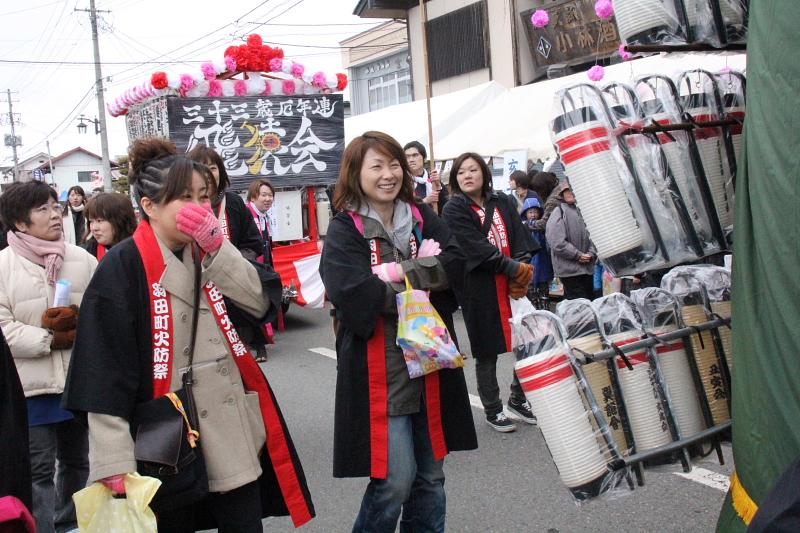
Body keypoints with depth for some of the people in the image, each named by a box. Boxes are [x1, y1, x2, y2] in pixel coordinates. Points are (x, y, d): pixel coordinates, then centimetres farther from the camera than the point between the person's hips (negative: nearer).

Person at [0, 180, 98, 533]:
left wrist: (76, 321, -18)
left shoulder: (82, 259, 3)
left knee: (77, 461, 20)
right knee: (39, 471, 0)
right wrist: (50, 338, -18)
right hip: (31, 386, -4)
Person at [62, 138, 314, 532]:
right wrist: (114, 462, -19)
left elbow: (261, 304, -4)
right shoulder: (123, 268, -11)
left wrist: (217, 248, -15)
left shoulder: (207, 253, 9)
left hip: (233, 433, 5)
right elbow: (105, 373, -14)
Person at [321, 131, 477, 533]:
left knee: (430, 476, 13)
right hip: (380, 370, -5)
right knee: (394, 480, -4)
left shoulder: (423, 217, 9)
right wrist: (424, 279, -11)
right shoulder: (344, 231, -5)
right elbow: (353, 294, -20)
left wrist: (398, 273, -17)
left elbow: (454, 264, -6)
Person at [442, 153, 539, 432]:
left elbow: (520, 238, 4)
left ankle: (518, 399, 28)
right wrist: (513, 268, -17)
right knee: (487, 352, 5)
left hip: (513, 285, 4)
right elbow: (477, 248, -14)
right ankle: (492, 409, 21)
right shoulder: (454, 210, -5)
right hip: (480, 291, -4)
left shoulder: (503, 202, 10)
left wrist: (522, 267, -14)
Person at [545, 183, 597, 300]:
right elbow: (558, 243, -16)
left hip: (587, 268, 7)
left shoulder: (579, 211, 13)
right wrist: (578, 255, -14)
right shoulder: (559, 213, -7)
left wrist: (591, 253, -4)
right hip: (569, 270, -7)